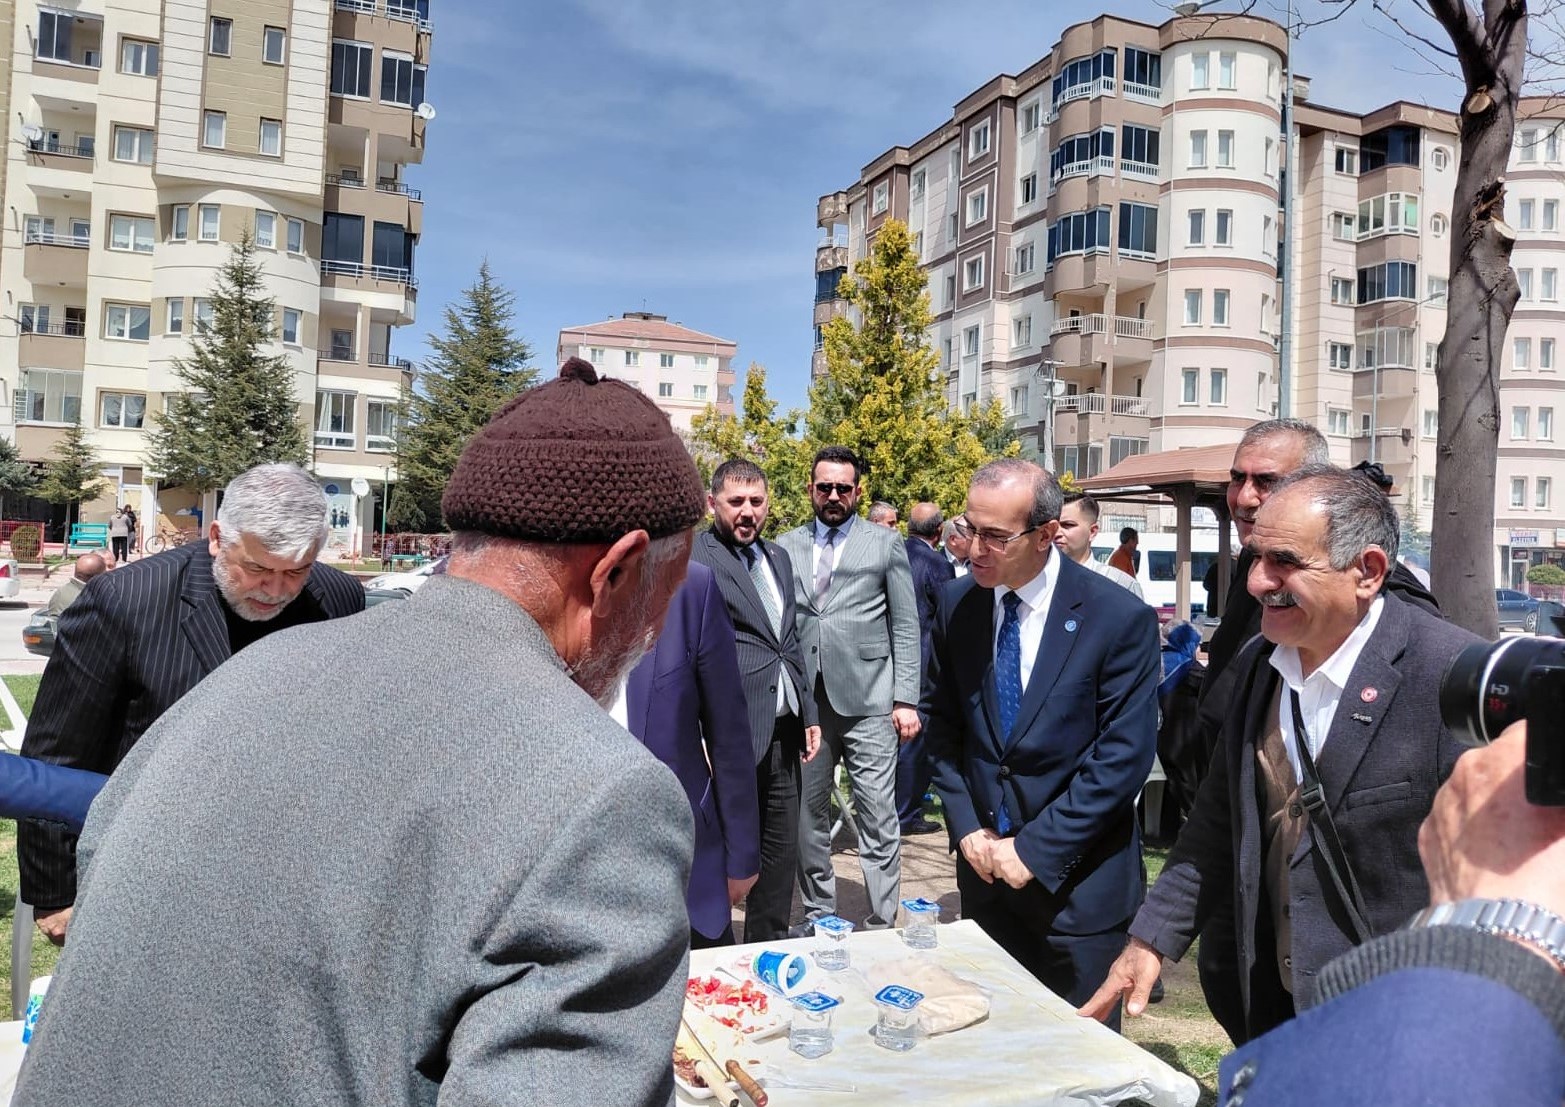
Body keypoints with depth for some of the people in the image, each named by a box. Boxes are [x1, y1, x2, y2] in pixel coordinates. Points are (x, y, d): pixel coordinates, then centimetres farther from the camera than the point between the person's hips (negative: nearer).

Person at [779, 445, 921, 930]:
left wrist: (906, 699, -3)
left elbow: (905, 626, 4)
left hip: (867, 703, -2)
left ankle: (883, 921, 9)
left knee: (878, 817, -2)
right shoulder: (787, 546, 10)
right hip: (804, 703, 3)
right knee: (809, 816, 11)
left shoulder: (885, 544, 5)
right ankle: (818, 913, 26)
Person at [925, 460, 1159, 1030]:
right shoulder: (956, 605, -1)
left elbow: (1124, 756, -15)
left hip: (1077, 881, -4)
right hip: (985, 867, 4)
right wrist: (966, 828, -3)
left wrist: (1035, 849, -16)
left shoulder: (1120, 618, -15)